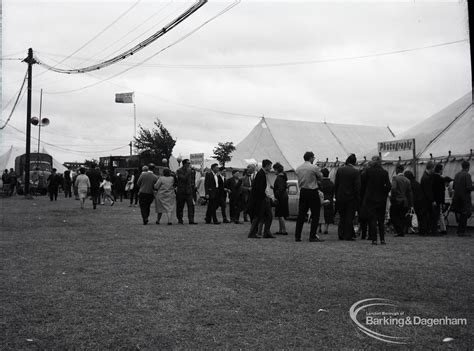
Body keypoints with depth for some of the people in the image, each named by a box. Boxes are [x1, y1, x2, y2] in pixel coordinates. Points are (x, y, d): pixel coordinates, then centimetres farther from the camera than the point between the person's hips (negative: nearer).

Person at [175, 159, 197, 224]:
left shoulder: (191, 171, 11)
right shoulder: (179, 171, -5)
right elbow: (183, 178, -20)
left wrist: (194, 186, 12)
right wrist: (188, 172, -17)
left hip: (189, 191, 4)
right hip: (181, 191, -3)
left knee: (191, 205, -8)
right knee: (180, 207, 5)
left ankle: (191, 220, -9)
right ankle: (180, 220, 16)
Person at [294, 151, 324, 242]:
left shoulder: (298, 169, 7)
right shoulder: (314, 167, -9)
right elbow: (321, 178, 1)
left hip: (302, 191, 6)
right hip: (312, 191, -5)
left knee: (301, 214, 9)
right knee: (315, 215, 1)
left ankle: (297, 236, 9)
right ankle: (313, 236, -2)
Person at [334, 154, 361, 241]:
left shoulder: (340, 170, 1)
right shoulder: (355, 172, -9)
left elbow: (335, 184, 4)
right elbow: (357, 187, -10)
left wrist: (336, 196, 11)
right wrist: (358, 199, -3)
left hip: (340, 198, 3)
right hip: (351, 198, -3)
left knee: (342, 217, 14)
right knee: (349, 217, 3)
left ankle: (341, 235, 15)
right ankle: (348, 236, 3)